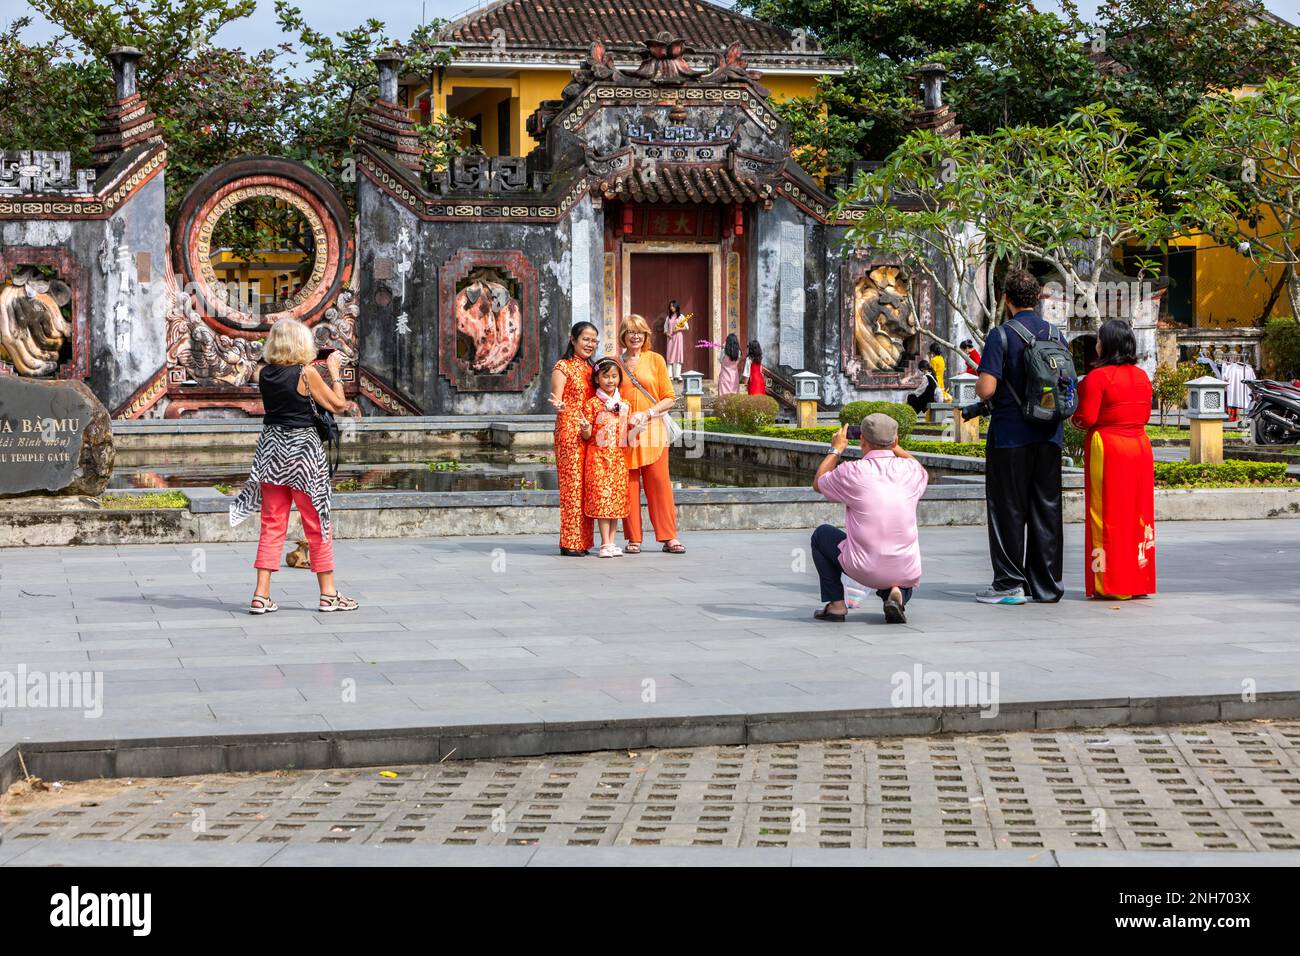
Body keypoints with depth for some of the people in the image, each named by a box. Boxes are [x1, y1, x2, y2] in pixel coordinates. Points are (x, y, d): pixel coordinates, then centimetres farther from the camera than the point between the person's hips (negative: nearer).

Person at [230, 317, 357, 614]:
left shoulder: (263, 373, 0)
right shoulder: (306, 372, -14)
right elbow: (338, 404, -7)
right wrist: (334, 370, 4)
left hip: (272, 448, 5)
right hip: (303, 449, -4)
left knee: (272, 524, 9)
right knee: (317, 523, 6)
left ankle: (261, 595, 4)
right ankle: (328, 593, 13)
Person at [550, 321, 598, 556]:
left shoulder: (592, 369, 18)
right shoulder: (563, 367, -2)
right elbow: (557, 401, -10)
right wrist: (558, 406, -32)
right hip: (570, 432, -7)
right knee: (572, 484, -9)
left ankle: (583, 540, 9)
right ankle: (570, 543, -7)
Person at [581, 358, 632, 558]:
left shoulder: (624, 405, 13)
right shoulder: (592, 403, 0)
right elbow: (587, 436, -2)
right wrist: (585, 429, -23)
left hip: (619, 457, 4)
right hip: (598, 456, -4)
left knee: (617, 498, 2)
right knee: (601, 497, -8)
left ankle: (612, 542, 8)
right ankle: (605, 544, -7)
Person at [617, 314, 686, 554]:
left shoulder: (655, 359, 6)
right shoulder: (615, 362, 9)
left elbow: (670, 398, 5)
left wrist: (647, 413, -9)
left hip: (652, 429, -1)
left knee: (659, 483, -5)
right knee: (629, 484, -1)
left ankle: (669, 537, -2)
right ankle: (633, 539, 4)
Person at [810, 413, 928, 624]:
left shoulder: (852, 472, -10)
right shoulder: (910, 470, -1)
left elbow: (818, 484, 13)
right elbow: (923, 474, 28)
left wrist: (836, 449, 25)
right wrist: (895, 448, 34)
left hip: (864, 570, -3)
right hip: (906, 572, 3)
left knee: (821, 535, 24)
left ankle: (836, 604, 15)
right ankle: (897, 594, 3)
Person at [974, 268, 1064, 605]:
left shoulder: (1002, 335, -11)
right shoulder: (1054, 333, 7)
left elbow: (987, 389, -18)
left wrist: (979, 387, 4)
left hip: (1010, 436, -5)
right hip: (1048, 436, 5)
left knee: (1008, 512, 2)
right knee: (1046, 511, 9)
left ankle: (1009, 585, 3)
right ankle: (1046, 585, 12)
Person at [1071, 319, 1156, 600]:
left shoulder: (1097, 377, -12)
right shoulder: (1142, 376, 9)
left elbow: (1086, 418, -15)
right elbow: (1145, 415, 14)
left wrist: (1072, 416, 5)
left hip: (1107, 450, -6)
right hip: (1139, 445, 6)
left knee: (1109, 515, -1)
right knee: (1137, 513, 11)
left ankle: (1111, 584, -1)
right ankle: (1139, 581, 16)